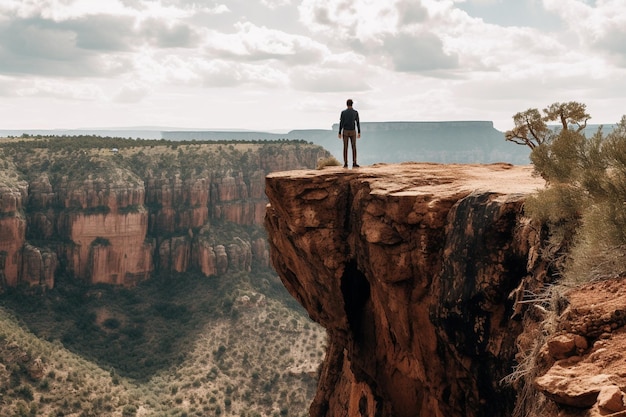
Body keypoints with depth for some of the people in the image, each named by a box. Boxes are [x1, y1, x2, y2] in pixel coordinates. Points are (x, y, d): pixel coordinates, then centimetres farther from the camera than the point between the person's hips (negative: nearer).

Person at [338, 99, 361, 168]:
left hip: (345, 132, 0)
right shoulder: (355, 112, -3)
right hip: (352, 132, 0)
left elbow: (341, 123, -5)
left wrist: (339, 133, 1)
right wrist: (359, 133, 6)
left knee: (345, 148, 4)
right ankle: (354, 163, 0)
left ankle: (345, 164, 1)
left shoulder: (343, 112, -5)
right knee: (354, 147, 4)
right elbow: (358, 123, 0)